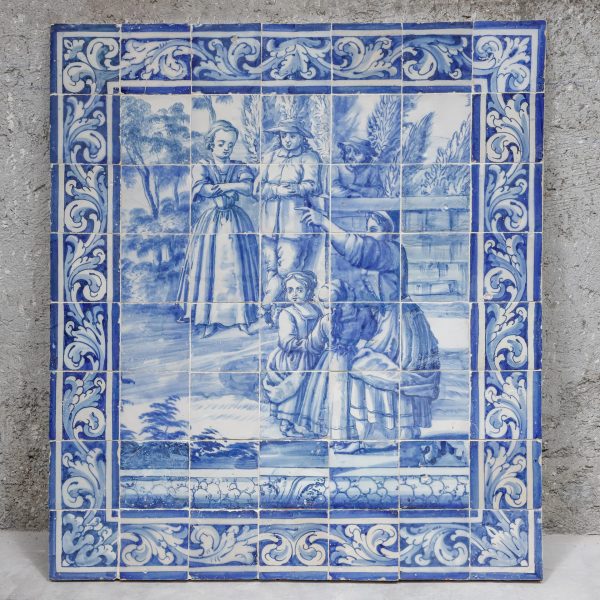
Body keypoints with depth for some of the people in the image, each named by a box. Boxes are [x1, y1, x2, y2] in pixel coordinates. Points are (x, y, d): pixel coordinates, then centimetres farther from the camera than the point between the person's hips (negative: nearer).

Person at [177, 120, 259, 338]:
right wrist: (233, 186, -12)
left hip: (236, 222, 1)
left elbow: (249, 188, -13)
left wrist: (218, 187, -15)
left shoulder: (240, 167, 7)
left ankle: (242, 316, 8)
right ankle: (209, 319, 5)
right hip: (210, 222, -1)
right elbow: (202, 187, -17)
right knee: (208, 267, -2)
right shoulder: (201, 167, 4)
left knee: (238, 267, 0)